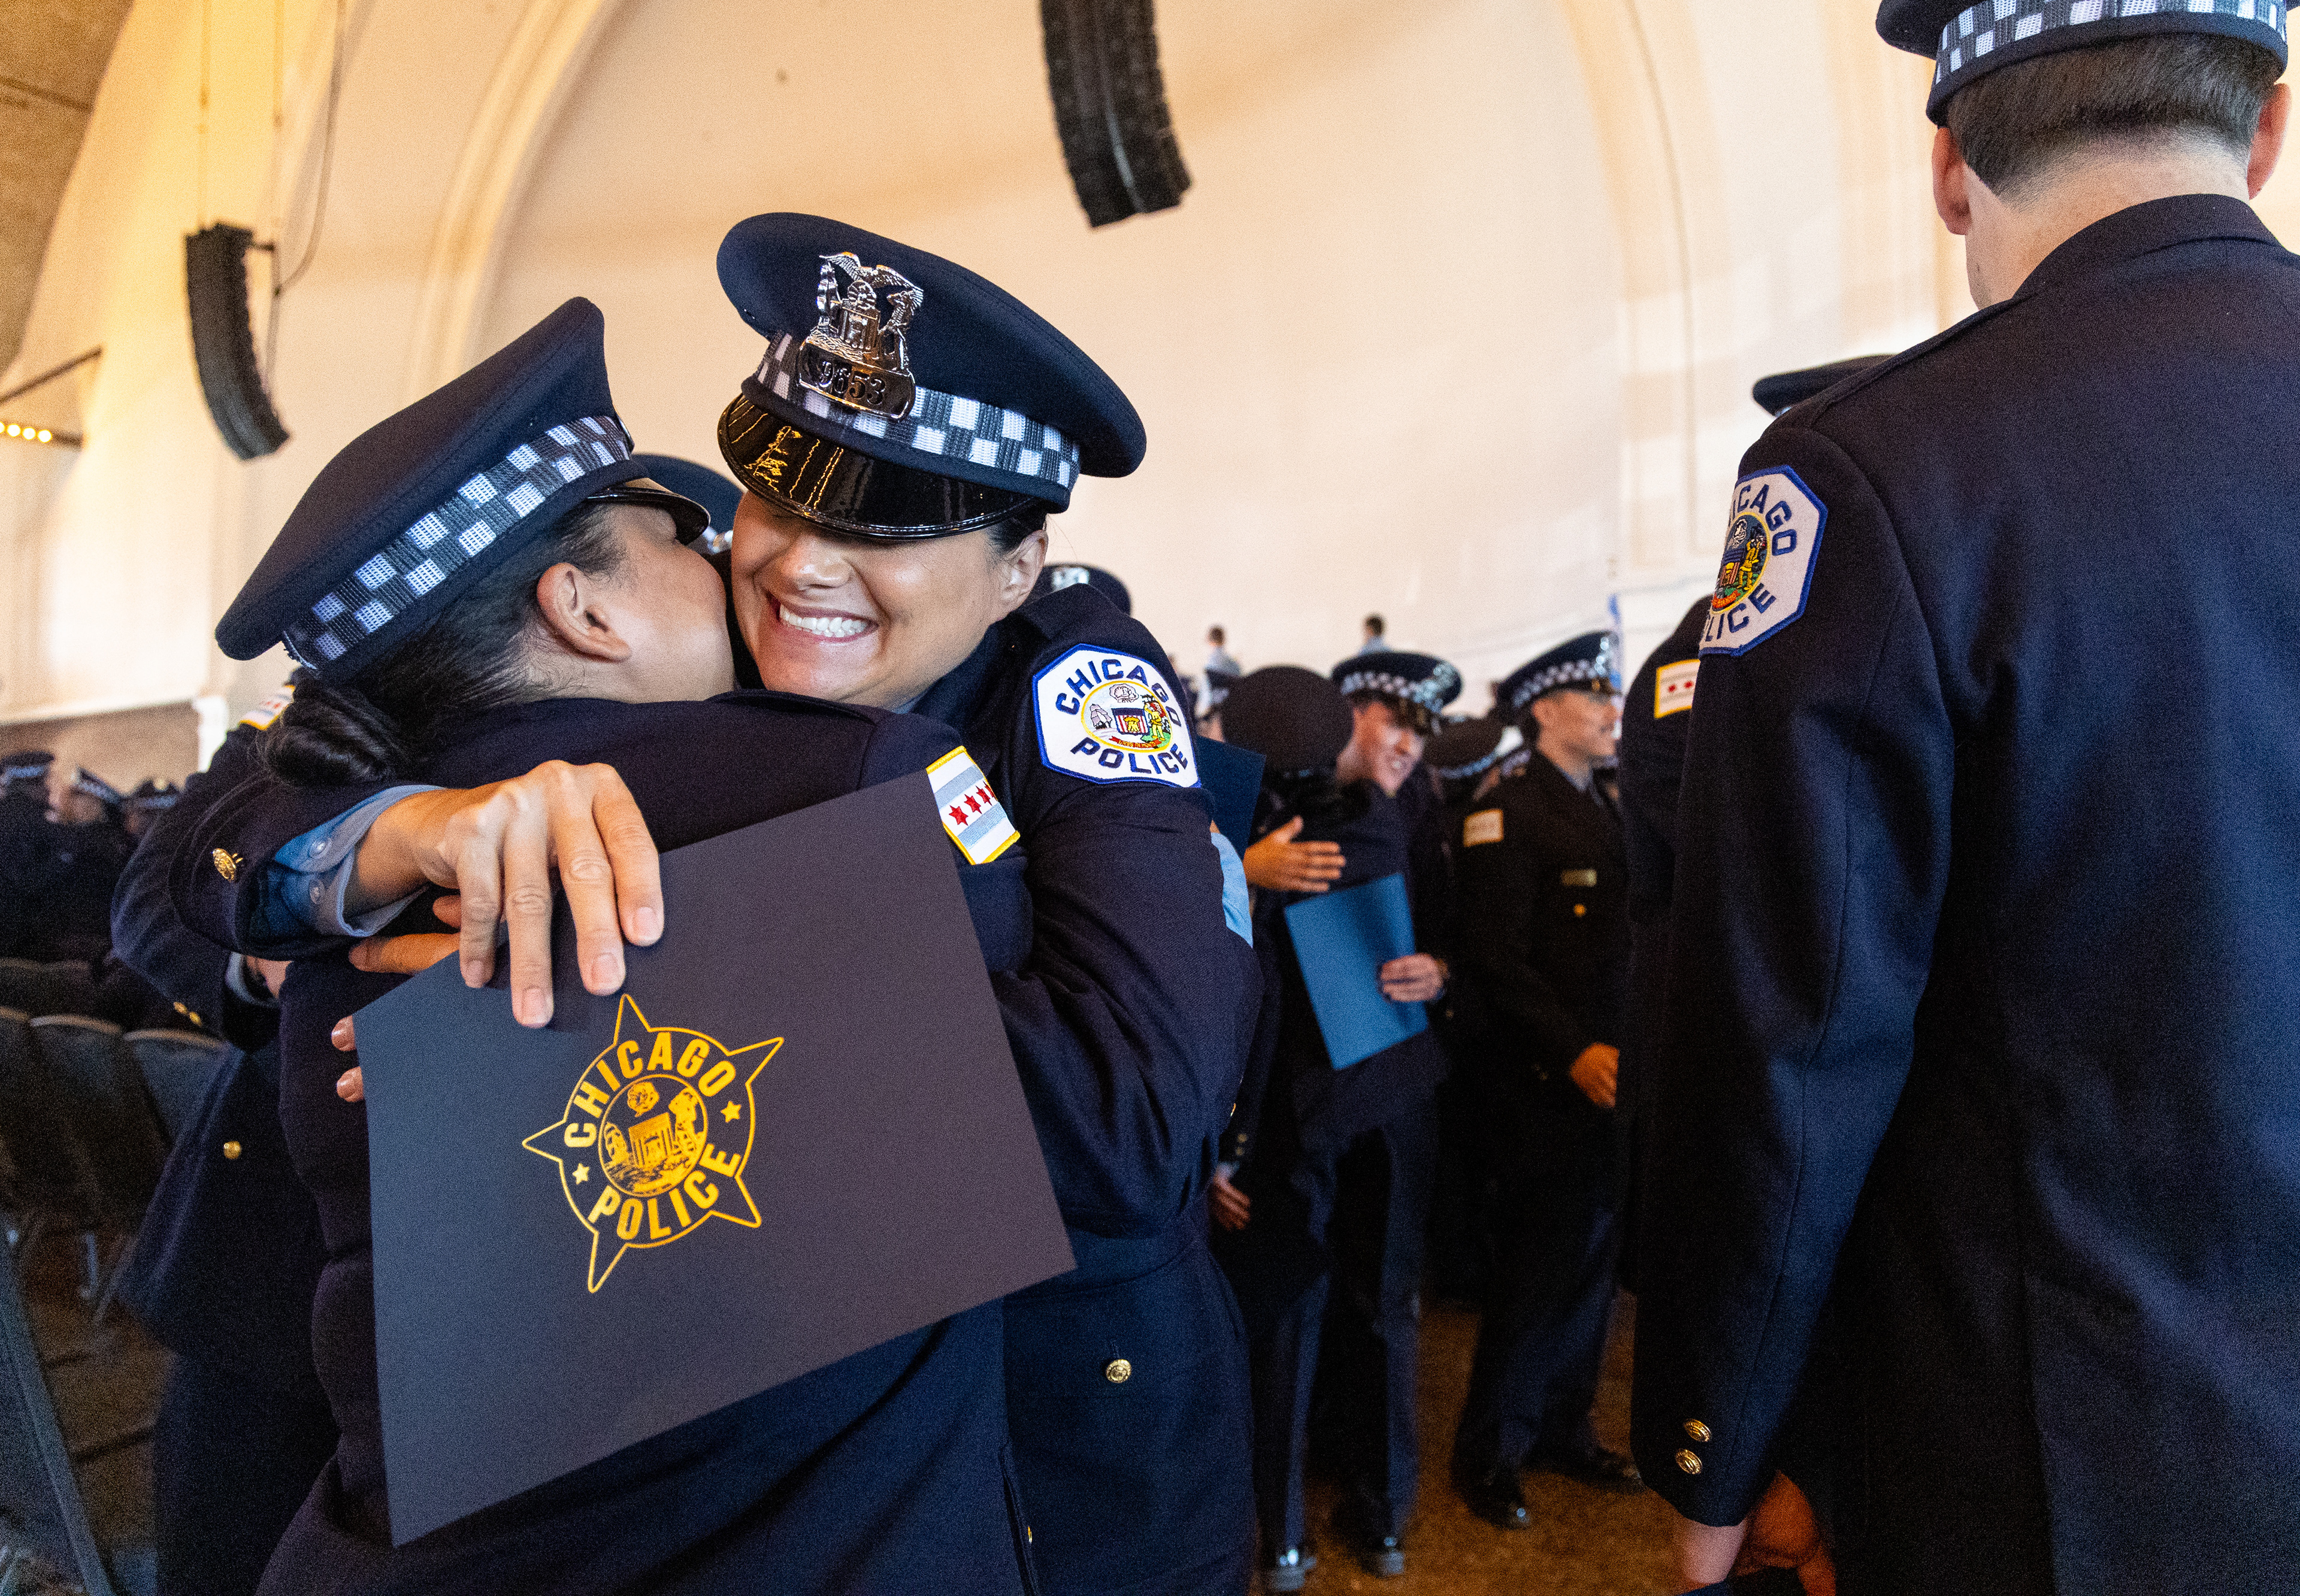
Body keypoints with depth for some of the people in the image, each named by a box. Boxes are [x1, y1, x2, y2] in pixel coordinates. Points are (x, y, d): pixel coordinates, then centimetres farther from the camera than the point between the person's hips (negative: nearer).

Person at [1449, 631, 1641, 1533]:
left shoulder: (1606, 811, 14)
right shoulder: (1507, 815, -12)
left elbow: (1625, 944, 17)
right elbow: (1497, 960, -18)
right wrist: (1574, 1053, -23)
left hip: (1610, 1079, 8)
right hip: (1542, 1087, -8)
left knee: (1591, 1263, 16)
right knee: (1537, 1272, 1)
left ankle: (1565, 1430, 32)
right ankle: (1488, 1454, 19)